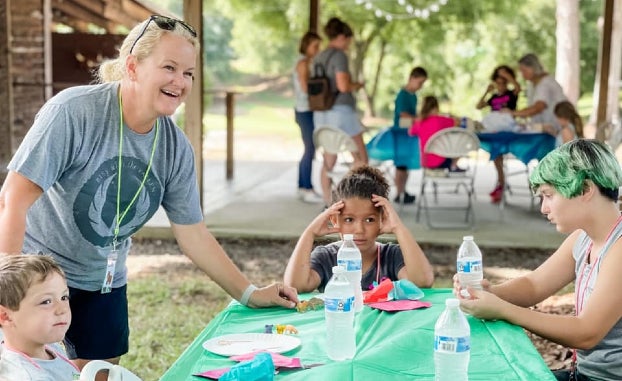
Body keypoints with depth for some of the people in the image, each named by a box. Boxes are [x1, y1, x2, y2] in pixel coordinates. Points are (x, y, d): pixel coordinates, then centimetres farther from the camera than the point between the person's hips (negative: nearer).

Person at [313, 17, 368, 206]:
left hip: (322, 113, 8)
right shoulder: (339, 56, -12)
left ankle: (328, 204, 8)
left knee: (329, 159, 8)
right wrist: (356, 85, 0)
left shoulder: (318, 58, 13)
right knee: (361, 157, 4)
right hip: (340, 111, -8)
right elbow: (343, 86, -21)